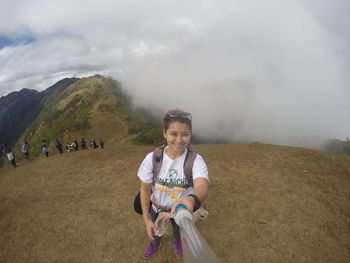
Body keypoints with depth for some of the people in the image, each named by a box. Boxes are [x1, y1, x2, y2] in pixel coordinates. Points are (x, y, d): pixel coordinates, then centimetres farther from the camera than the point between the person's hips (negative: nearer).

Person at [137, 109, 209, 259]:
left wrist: (192, 199, -71)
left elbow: (202, 186, -48)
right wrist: (146, 219, -11)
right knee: (156, 232, 30)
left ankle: (177, 242, 69)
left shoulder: (195, 160, -30)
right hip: (157, 209, 1)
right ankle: (155, 243, 69)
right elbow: (145, 189, -13)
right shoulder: (152, 158, -25)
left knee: (179, 231, 31)